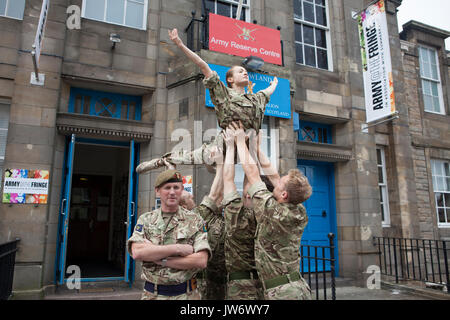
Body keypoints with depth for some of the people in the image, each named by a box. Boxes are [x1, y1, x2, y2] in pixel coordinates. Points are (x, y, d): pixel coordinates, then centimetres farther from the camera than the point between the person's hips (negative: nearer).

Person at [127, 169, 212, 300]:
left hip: (185, 294, -1)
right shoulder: (145, 219, 1)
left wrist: (159, 259, -17)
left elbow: (201, 261, -15)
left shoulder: (195, 220, -5)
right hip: (151, 294, 1)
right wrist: (177, 248, -20)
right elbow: (137, 252, -16)